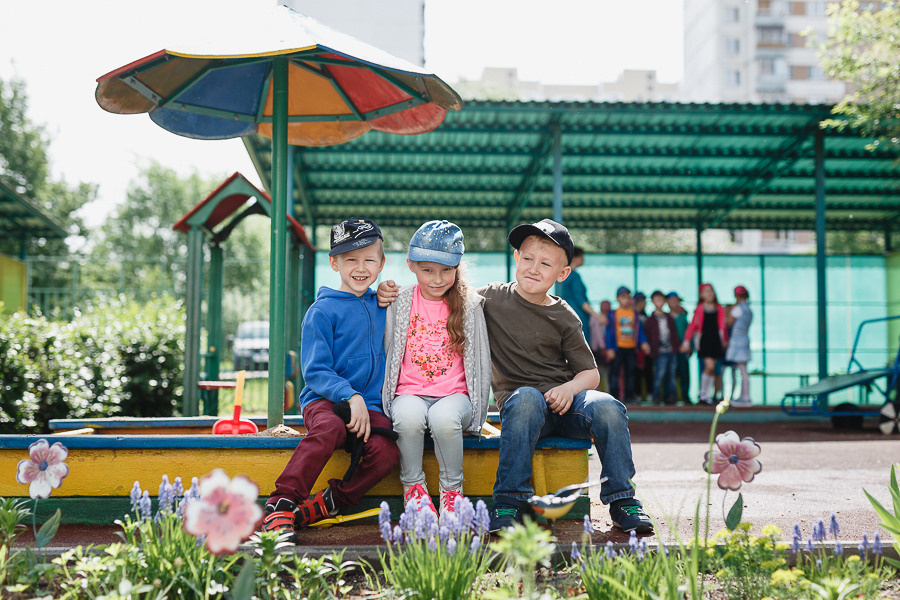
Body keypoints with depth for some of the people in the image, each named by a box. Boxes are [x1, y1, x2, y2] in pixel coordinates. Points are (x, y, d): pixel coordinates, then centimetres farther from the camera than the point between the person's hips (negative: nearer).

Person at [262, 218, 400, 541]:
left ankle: (326, 503, -13)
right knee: (329, 429, -38)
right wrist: (351, 396, -19)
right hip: (324, 399, -4)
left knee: (386, 452, -27)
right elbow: (315, 371, -6)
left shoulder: (382, 306, 16)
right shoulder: (323, 311, -1)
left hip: (371, 405, 4)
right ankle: (279, 506, -31)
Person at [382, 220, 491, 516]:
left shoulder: (469, 305, 6)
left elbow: (481, 361, 9)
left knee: (444, 418, -36)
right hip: (410, 393, 1)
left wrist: (477, 408, 5)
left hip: (455, 394, 0)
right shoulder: (399, 303, 6)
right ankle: (413, 485, -10)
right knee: (409, 415, -36)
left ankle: (452, 488, -10)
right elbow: (386, 352, 14)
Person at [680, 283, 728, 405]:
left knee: (712, 369, 4)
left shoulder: (719, 309, 8)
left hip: (716, 340, 3)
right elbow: (692, 326, 4)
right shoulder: (699, 309, 0)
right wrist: (686, 341, 2)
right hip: (703, 340, -3)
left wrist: (725, 341, 18)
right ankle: (702, 394, 0)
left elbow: (722, 326, 16)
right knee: (709, 366, -15)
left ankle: (708, 395, 13)